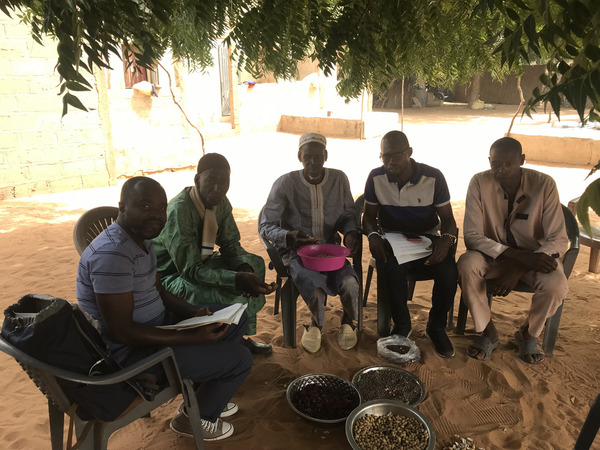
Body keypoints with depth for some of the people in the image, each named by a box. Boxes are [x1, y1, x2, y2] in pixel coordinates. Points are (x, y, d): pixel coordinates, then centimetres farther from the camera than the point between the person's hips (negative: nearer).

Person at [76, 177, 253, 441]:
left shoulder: (141, 237, 3)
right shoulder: (112, 253, -29)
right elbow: (121, 331, -29)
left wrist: (194, 314, -5)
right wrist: (193, 338, -26)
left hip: (153, 323, 10)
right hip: (130, 351, -10)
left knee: (238, 320, 14)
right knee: (240, 359, -10)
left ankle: (206, 396, 29)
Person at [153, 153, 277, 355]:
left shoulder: (220, 202, -5)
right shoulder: (178, 210, -29)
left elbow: (231, 245, 2)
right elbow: (191, 270, -31)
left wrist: (245, 270, -21)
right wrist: (239, 278, -40)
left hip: (200, 262, 9)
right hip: (172, 275, -8)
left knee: (255, 263, -1)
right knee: (227, 298, -33)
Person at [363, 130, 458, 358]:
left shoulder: (433, 177, -9)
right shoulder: (376, 178, -4)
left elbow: (448, 219, -2)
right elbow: (369, 216, 4)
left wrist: (447, 239, -25)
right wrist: (373, 234, -19)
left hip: (426, 239, 0)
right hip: (391, 239, 0)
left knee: (448, 272, -30)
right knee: (391, 268, -35)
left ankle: (436, 326, 1)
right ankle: (402, 324, -6)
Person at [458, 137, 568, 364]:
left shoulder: (544, 184, -16)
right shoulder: (479, 182, -16)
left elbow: (559, 240, -16)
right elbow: (471, 236, -19)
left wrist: (518, 270, -29)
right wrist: (517, 256, -30)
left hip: (535, 255, 0)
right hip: (493, 254, 0)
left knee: (556, 286, -31)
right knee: (466, 266, -32)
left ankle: (528, 333, 4)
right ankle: (488, 332, -5)